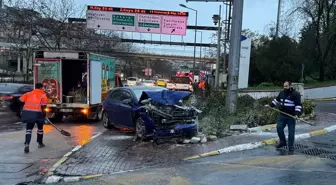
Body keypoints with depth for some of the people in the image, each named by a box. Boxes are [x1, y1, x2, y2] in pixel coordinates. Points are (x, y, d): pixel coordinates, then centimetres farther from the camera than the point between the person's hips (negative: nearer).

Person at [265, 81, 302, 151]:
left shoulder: (295, 94, -10)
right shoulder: (282, 93, 9)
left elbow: (298, 105, -14)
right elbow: (277, 100, 24)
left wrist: (297, 114, -23)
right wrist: (270, 105, 18)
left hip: (291, 116, -6)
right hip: (282, 115, 6)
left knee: (291, 131, 1)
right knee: (279, 128, 4)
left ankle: (290, 146, 14)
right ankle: (282, 142, 24)